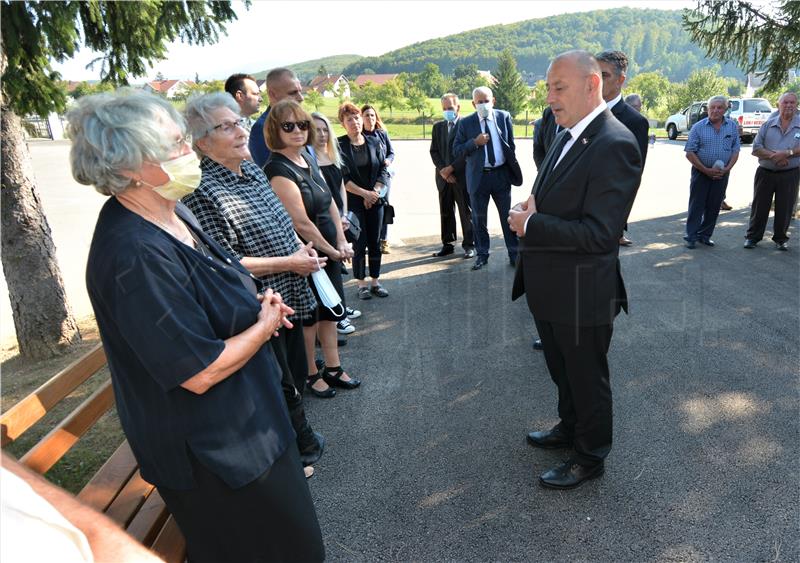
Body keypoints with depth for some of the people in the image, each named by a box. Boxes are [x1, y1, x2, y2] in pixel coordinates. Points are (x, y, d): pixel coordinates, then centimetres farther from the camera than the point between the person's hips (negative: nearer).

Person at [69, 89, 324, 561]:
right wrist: (264, 325, -15)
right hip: (211, 450, -9)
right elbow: (200, 372, -30)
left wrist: (255, 303, -3)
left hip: (243, 416, 9)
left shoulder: (170, 213, -1)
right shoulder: (135, 256, -32)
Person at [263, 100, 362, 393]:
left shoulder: (308, 158, 6)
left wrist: (342, 242, -1)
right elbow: (302, 223, -24)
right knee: (308, 316, 9)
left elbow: (330, 202, 8)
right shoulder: (278, 170, -20)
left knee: (330, 309, 17)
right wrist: (332, 250, -13)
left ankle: (332, 368, 34)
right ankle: (311, 374, 29)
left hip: (329, 251, 8)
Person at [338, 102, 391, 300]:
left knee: (375, 243, 7)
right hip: (353, 201, -3)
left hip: (375, 200, 4)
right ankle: (361, 284, 12)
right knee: (360, 243, 0)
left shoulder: (374, 142, 6)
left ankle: (375, 282, 18)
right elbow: (342, 177, -10)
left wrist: (375, 192, -8)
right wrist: (364, 193, -13)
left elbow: (383, 170, 5)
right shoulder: (339, 145, -5)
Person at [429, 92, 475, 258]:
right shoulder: (438, 127, 13)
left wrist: (451, 168, -14)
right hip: (444, 177, 5)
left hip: (462, 176, -5)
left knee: (466, 212, 2)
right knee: (446, 213, 9)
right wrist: (442, 170, -6)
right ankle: (447, 244, 18)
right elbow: (434, 151, 9)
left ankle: (469, 245, 10)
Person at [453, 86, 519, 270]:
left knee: (507, 215, 6)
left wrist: (513, 168, 6)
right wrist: (475, 142, -17)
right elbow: (456, 151, -3)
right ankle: (482, 255, 20)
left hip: (501, 174, 0)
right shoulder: (466, 123, 0)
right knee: (478, 217, 7)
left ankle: (514, 253, 18)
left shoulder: (504, 117, 4)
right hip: (478, 176, 0)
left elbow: (511, 144, 9)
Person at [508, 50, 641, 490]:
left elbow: (598, 233, -27)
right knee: (562, 371, 27)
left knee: (587, 378, 13)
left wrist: (530, 226, -22)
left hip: (582, 293, -9)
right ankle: (570, 428, 51)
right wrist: (531, 210, -4)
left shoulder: (614, 144, -22)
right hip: (550, 287, 9)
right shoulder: (568, 136, 8)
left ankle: (590, 457, 36)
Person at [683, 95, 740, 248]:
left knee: (714, 207, 7)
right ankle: (691, 237, 5)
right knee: (697, 206, -1)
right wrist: (706, 170, -12)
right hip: (701, 172, -3)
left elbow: (735, 151, 7)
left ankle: (705, 235, 19)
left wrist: (727, 168, -9)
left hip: (722, 173, 3)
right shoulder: (698, 127, -5)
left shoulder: (732, 126, 4)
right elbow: (690, 153, -7)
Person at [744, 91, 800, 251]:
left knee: (785, 208, 7)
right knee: (759, 206, 5)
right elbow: (756, 148, -3)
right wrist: (773, 156, -16)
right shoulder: (768, 124, 4)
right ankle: (752, 237, 15)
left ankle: (780, 239, 21)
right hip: (765, 172, 1)